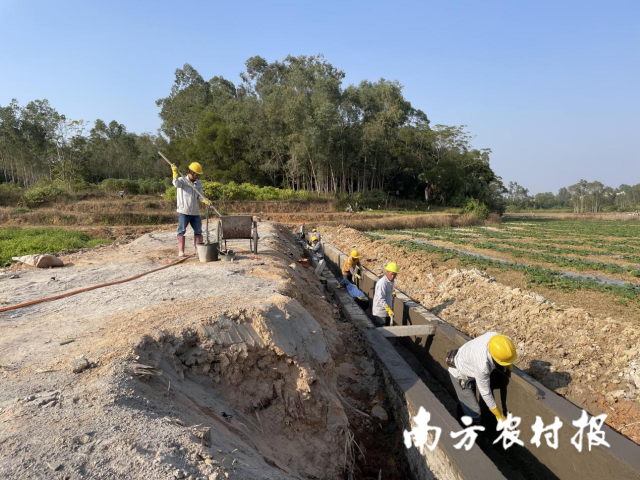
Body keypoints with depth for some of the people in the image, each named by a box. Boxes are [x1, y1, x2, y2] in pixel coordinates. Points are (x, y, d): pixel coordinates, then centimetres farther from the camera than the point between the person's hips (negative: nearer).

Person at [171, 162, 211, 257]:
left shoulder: (198, 183, 10)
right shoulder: (182, 180, -6)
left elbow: (201, 195, 0)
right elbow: (176, 183, -28)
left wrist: (205, 201, -21)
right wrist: (175, 172, -43)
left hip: (195, 212, 5)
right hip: (183, 211, -5)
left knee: (198, 231, 9)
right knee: (181, 231, -3)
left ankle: (199, 249, 19)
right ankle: (181, 251, 1)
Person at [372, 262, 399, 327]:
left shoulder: (391, 282, 7)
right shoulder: (382, 283, -23)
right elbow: (380, 299, -29)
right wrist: (388, 309, -33)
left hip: (387, 312, 9)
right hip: (380, 313, -9)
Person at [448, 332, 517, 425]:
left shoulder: (496, 337, -31)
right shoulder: (482, 365, -44)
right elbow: (485, 393, -28)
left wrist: (508, 364, -8)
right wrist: (499, 416, -17)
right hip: (460, 374, -7)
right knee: (474, 410, 0)